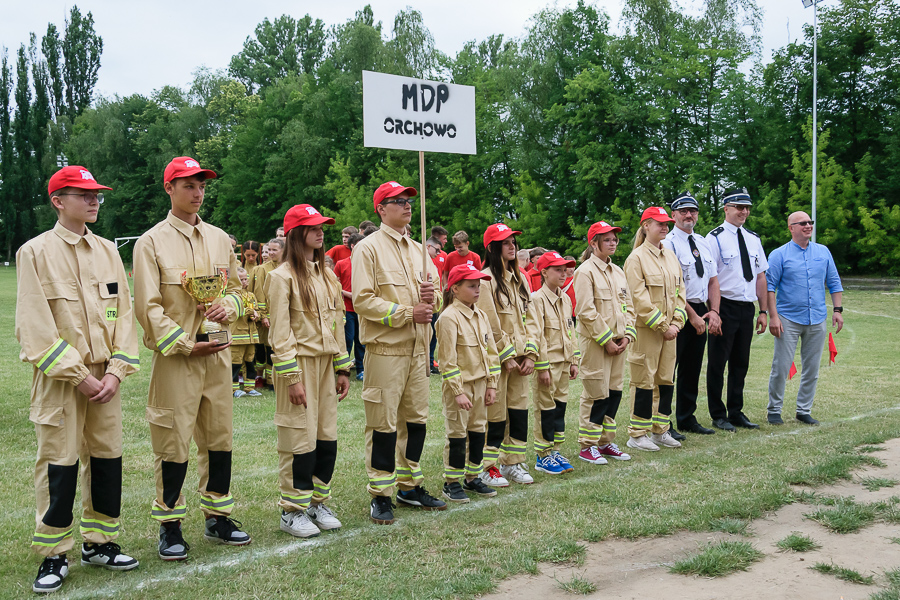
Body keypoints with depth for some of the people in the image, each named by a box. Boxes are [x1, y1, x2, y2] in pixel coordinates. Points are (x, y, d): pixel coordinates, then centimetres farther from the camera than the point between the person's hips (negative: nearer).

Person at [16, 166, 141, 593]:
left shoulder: (107, 251, 9)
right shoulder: (35, 252, -5)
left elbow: (123, 313, 7)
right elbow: (34, 326, -10)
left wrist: (116, 371, -5)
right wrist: (78, 376, -13)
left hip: (105, 376, 5)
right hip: (59, 379, -4)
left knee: (106, 458, 9)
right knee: (59, 465, 0)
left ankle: (98, 542, 24)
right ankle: (54, 554, 13)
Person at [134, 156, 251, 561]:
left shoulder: (219, 238, 12)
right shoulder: (152, 242, -4)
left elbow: (236, 287, 19)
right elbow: (148, 307, -9)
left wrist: (228, 307, -5)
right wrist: (185, 345, -15)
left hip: (217, 353, 5)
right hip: (174, 357, -5)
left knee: (219, 437, 11)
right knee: (173, 442, -1)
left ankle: (218, 516, 24)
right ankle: (170, 524, 13)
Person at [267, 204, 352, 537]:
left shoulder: (326, 276, 15)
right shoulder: (282, 276, -8)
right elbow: (280, 331, -12)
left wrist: (343, 368, 13)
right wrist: (291, 377, -17)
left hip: (325, 363, 7)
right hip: (298, 363, -7)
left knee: (327, 437, 9)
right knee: (300, 439, -3)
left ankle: (318, 503, 23)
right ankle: (293, 511, 10)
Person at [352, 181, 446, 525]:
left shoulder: (418, 249, 16)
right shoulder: (368, 248, -5)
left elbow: (434, 297, 19)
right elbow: (363, 300, -13)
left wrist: (430, 297, -5)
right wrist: (408, 313, -16)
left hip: (417, 347, 7)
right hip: (385, 348, -7)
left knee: (416, 418, 12)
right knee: (383, 423, -3)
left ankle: (410, 485, 25)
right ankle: (380, 495, 8)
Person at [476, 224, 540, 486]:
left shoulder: (519, 279, 13)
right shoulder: (487, 279, -10)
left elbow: (530, 318, 12)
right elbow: (490, 325, -13)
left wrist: (530, 354, 2)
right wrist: (507, 356, -13)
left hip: (519, 358, 7)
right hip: (497, 358, -7)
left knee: (519, 410, 9)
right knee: (496, 414, -2)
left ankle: (513, 463, 21)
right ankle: (488, 467, 10)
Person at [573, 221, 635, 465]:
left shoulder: (618, 271, 15)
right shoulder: (585, 271, -10)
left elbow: (628, 305, 16)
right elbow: (585, 311, -15)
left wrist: (627, 335, 2)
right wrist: (606, 340, -15)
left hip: (617, 341, 7)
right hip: (595, 342, -7)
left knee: (614, 392, 10)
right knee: (596, 394, -4)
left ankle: (606, 442, 21)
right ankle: (587, 446, 7)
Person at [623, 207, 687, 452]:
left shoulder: (670, 257, 14)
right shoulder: (636, 258, -8)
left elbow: (679, 291, 14)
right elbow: (639, 298, -14)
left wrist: (676, 323, 0)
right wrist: (662, 326, -14)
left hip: (668, 329, 7)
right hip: (645, 329, -7)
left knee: (667, 379, 10)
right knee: (644, 381, -2)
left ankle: (660, 431, 21)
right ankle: (637, 435, 6)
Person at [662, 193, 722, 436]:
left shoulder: (703, 243, 14)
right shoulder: (668, 243, -9)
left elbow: (713, 280, 14)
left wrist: (713, 311, 1)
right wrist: (692, 315, -16)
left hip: (700, 311, 8)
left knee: (692, 368, 13)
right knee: (669, 367, -4)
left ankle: (687, 419, 24)